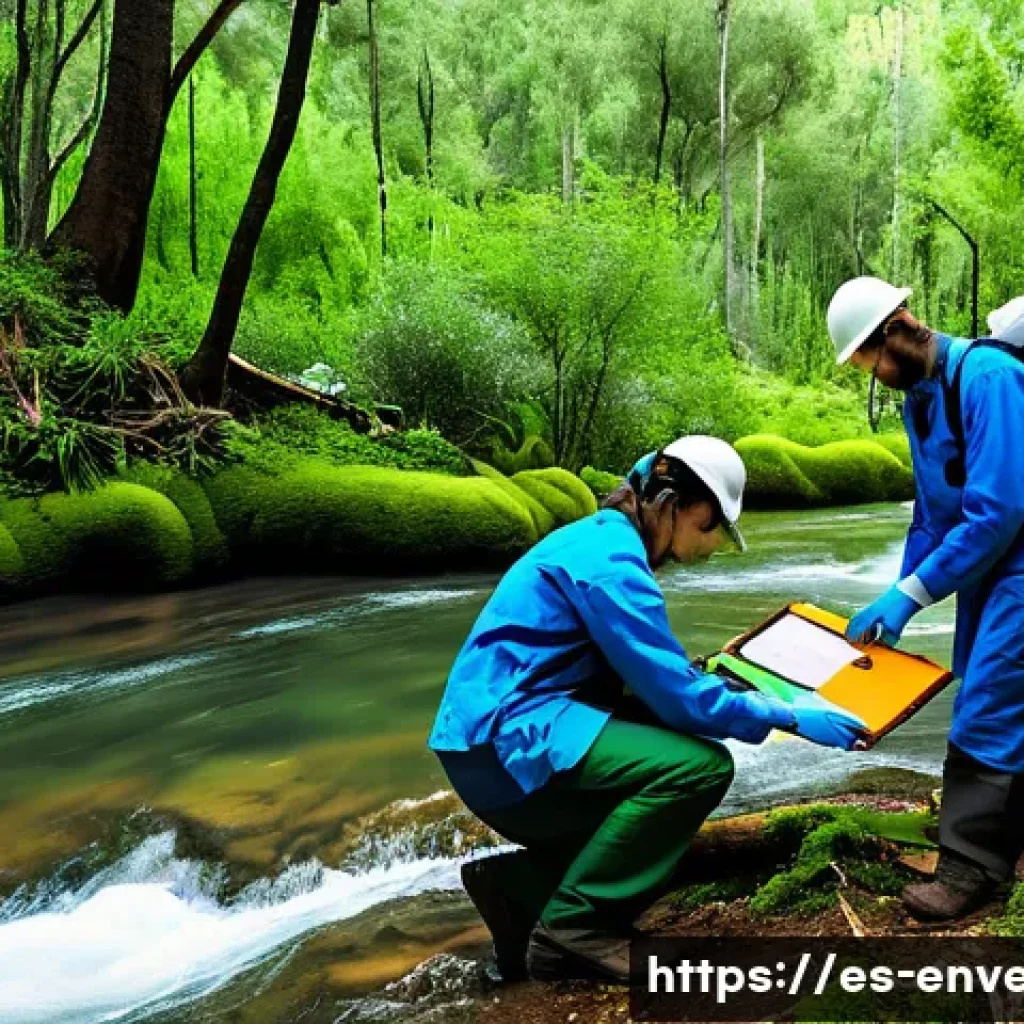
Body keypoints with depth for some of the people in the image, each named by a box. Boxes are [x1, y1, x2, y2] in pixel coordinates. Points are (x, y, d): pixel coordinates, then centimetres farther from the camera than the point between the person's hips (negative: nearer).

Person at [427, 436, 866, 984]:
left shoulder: (608, 540, 13)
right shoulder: (609, 558, -17)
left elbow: (652, 673, 21)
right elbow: (677, 696, -19)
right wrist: (793, 718, -11)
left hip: (510, 733, 10)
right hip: (509, 737, -10)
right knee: (701, 764, -21)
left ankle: (519, 884, 10)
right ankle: (570, 925, -10)